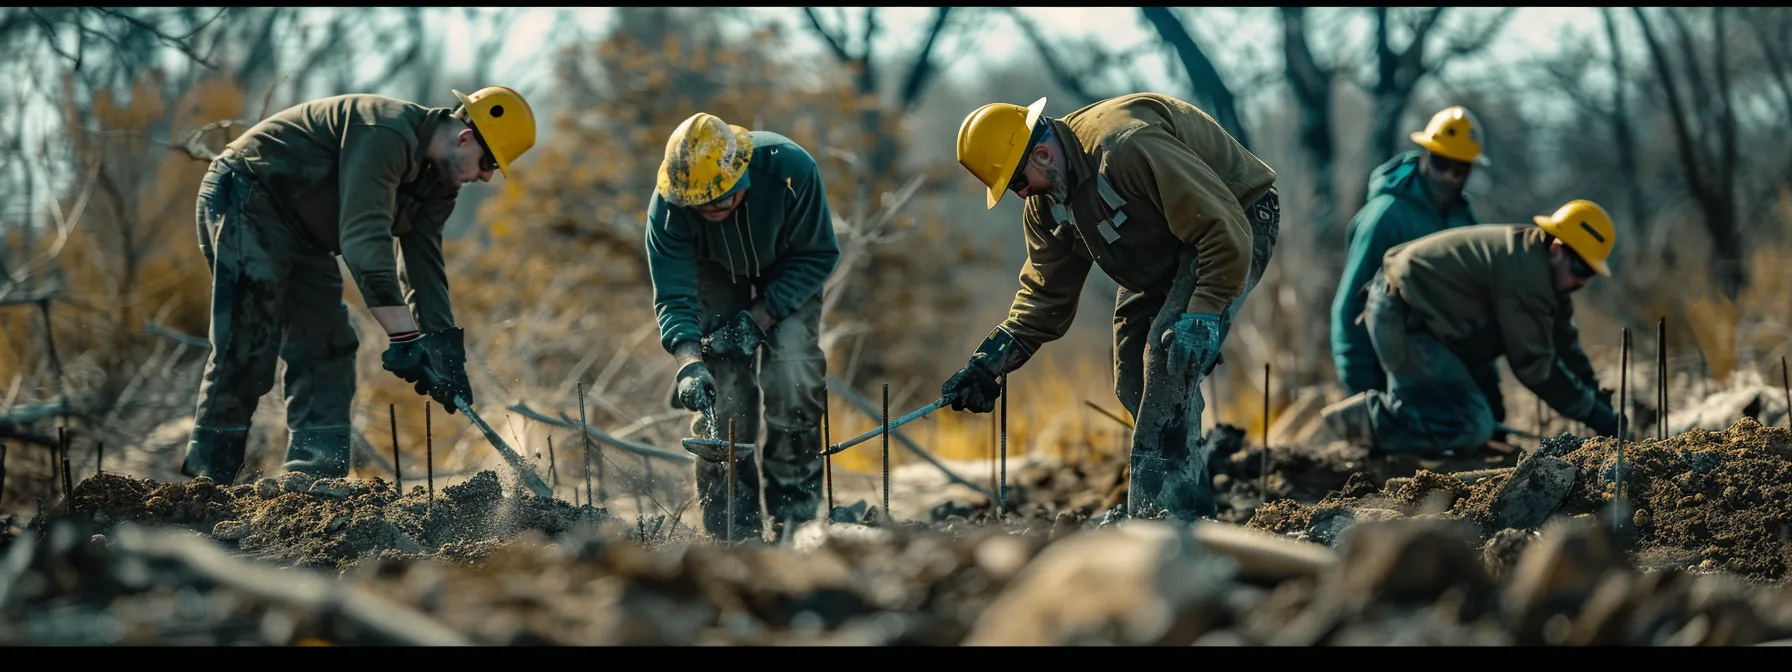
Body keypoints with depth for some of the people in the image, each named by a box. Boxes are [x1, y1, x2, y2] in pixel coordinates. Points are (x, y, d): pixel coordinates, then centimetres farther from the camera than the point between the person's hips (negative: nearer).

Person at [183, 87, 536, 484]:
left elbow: (424, 265, 1)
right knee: (247, 348, -17)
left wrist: (444, 346, -10)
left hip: (301, 234, 11)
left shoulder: (439, 181, 3)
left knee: (327, 349, 4)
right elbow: (364, 238, -36)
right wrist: (403, 337, -38)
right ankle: (206, 479, -14)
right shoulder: (386, 135, -29)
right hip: (246, 200, -11)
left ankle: (314, 481, 3)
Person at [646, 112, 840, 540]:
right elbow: (672, 296, -30)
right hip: (717, 276, 1)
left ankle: (795, 514, -10)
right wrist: (689, 363, -47)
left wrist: (759, 318, -28)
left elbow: (818, 256, -22)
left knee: (792, 369, -20)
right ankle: (732, 527, -4)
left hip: (787, 272, -1)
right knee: (720, 382, -13)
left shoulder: (790, 168, -36)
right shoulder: (668, 204, -32)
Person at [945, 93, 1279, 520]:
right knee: (1134, 384, 7)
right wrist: (989, 364, -10)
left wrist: (1205, 313, -38)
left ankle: (1160, 509, -22)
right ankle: (1193, 507, 21)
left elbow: (1226, 228, -34)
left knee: (1170, 357, -25)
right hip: (1164, 255, 10)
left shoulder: (1127, 147, -35)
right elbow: (1045, 296, 2)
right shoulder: (1045, 205, -4)